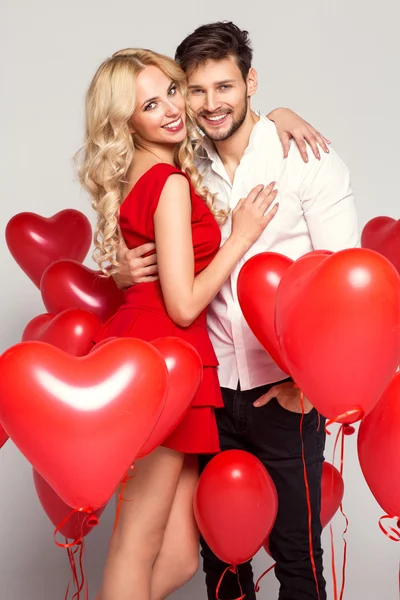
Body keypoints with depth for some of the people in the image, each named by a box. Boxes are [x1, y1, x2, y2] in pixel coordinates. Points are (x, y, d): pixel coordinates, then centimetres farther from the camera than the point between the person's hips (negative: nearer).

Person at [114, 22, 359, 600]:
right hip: (213, 387, 4)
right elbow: (176, 277, 13)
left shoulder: (307, 159, -4)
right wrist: (126, 273, -10)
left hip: (285, 390, -3)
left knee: (295, 548, 6)